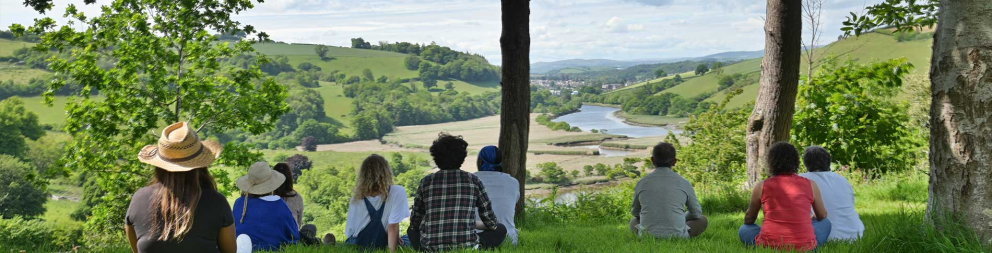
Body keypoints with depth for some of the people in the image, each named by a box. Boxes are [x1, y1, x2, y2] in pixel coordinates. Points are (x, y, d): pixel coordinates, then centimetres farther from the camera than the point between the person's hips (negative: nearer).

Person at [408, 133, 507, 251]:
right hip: (466, 246, -1)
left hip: (431, 248, 1)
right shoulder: (473, 180, 4)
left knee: (411, 230, 33)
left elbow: (415, 222, 14)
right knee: (501, 229, 22)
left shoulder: (426, 181, 7)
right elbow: (491, 223, 8)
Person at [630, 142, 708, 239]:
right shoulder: (684, 183, -1)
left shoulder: (642, 183, 1)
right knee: (703, 220, 24)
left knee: (633, 221, 34)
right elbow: (697, 213, 12)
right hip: (677, 236, 0)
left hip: (647, 235, 0)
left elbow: (635, 212, 16)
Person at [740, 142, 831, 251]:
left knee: (744, 230, 28)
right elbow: (823, 216, 21)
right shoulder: (811, 185, 4)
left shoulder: (761, 186, 2)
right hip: (804, 247, 1)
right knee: (826, 223, 28)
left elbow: (749, 220, 16)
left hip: (769, 246, -1)